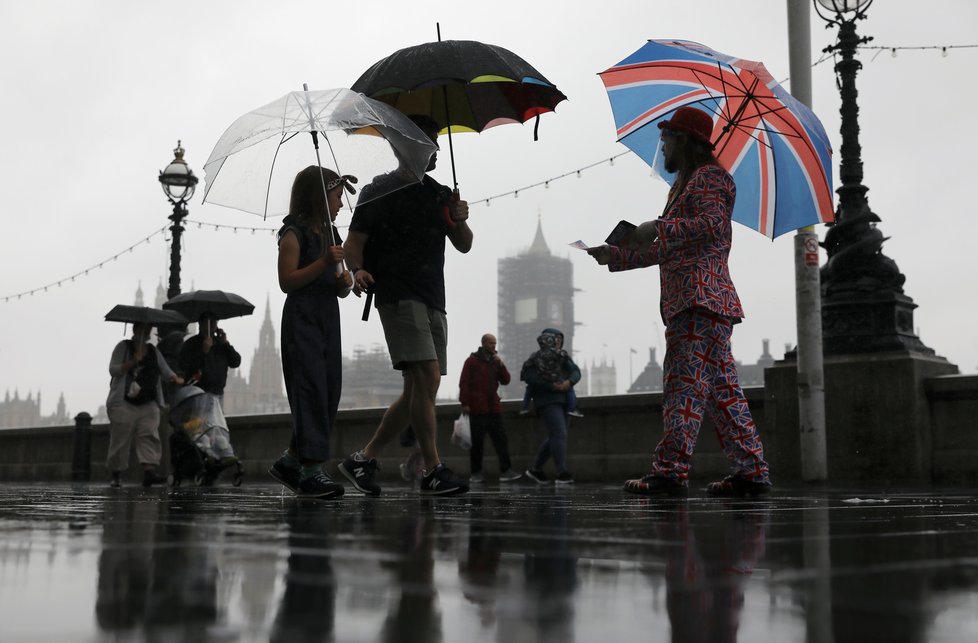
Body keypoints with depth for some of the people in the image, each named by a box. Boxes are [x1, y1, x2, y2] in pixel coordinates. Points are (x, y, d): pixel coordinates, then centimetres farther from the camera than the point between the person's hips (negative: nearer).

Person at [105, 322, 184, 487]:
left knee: (149, 436, -12)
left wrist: (176, 379, -6)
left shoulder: (153, 351, 17)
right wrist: (132, 362, -21)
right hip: (124, 404, -4)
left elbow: (165, 371, 15)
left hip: (148, 404, 4)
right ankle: (116, 476, 9)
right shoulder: (123, 347, 3)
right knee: (120, 439, -2)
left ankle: (149, 472, -21)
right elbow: (113, 369, -6)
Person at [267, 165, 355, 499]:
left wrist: (345, 281, -2)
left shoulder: (331, 234, 18)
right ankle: (311, 470, -11)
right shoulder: (294, 233, -4)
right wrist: (324, 262, -20)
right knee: (312, 390, -12)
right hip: (301, 320, -8)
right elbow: (287, 282, -12)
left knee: (330, 392, 4)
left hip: (328, 321, 8)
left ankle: (290, 462, 15)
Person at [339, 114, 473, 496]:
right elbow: (354, 241, -2)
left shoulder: (441, 194, 21)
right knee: (426, 377, -18)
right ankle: (433, 470, -15)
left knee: (418, 389, 4)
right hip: (398, 294, -7)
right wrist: (357, 270, -21)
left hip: (433, 298, 7)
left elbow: (464, 247, 16)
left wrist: (459, 221, -4)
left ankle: (363, 459, 14)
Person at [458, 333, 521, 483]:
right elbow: (464, 383, -4)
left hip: (493, 408, 5)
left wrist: (501, 365, -3)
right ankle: (475, 472, 7)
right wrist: (465, 403, -12)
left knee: (500, 438, -3)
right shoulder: (472, 361, 1)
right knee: (477, 441, -1)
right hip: (477, 409, -5)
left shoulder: (495, 361, 17)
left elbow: (506, 380, 12)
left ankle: (505, 471, -6)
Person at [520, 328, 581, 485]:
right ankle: (562, 473, -17)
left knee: (554, 436, 11)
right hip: (547, 400, -8)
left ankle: (535, 469, 21)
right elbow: (529, 377, -17)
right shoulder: (538, 358, -6)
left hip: (561, 400, 8)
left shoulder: (563, 357, 14)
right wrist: (551, 386, -20)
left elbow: (576, 372, 4)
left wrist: (569, 382, -18)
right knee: (559, 434, -16)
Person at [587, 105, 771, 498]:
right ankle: (751, 472, 7)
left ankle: (670, 471, -19)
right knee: (720, 387, 6)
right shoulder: (683, 186, 29)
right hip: (686, 302, 10)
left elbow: (712, 224, -18)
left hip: (702, 297, -10)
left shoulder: (709, 176, 0)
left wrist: (657, 228, -21)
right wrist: (615, 255, 23)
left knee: (685, 381, -15)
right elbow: (666, 250, 29)